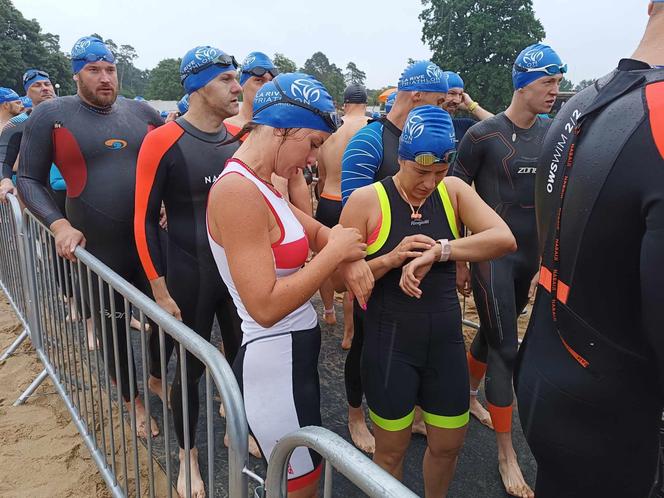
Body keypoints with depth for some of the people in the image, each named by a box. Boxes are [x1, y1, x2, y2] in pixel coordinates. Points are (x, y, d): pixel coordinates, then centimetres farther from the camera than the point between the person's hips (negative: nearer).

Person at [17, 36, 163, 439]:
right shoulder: (52, 115, -3)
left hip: (152, 239, 3)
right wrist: (59, 224, -16)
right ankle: (134, 401, 35)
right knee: (113, 329, 12)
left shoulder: (140, 112, 5)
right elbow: (29, 180, -2)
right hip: (99, 248, -2)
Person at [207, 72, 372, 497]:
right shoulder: (238, 192, -24)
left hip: (295, 354, 9)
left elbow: (316, 230, 18)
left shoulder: (263, 185, 6)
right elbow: (265, 307, -28)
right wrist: (335, 253, -18)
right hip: (272, 362, -9)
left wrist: (350, 258, -3)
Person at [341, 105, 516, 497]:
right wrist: (390, 260, -26)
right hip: (390, 343, -3)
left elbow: (505, 239, -17)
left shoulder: (454, 191, -2)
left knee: (448, 446, 20)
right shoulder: (366, 200, -11)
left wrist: (437, 251, -29)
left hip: (446, 339, 4)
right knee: (391, 449, 15)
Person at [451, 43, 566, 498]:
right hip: (491, 256, -5)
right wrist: (459, 261, -7)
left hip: (532, 256, 5)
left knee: (492, 332, 20)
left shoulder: (553, 133, 6)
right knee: (505, 350, -2)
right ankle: (506, 453, 13)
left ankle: (468, 394, 46)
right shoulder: (483, 134, -11)